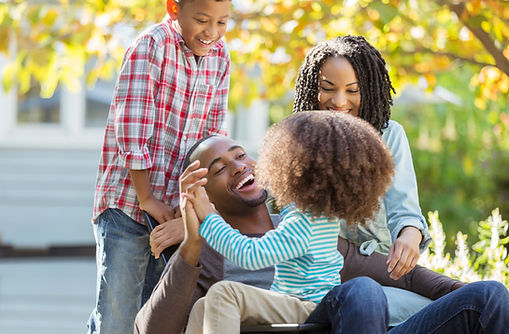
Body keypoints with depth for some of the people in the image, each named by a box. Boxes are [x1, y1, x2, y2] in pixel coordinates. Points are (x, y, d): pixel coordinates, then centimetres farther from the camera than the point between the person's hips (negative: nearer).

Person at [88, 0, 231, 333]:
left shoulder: (219, 56, 5)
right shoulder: (151, 46, -13)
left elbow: (213, 137, 5)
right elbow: (131, 130, -17)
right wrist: (147, 199, -14)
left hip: (175, 209, 6)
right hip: (128, 203, -6)